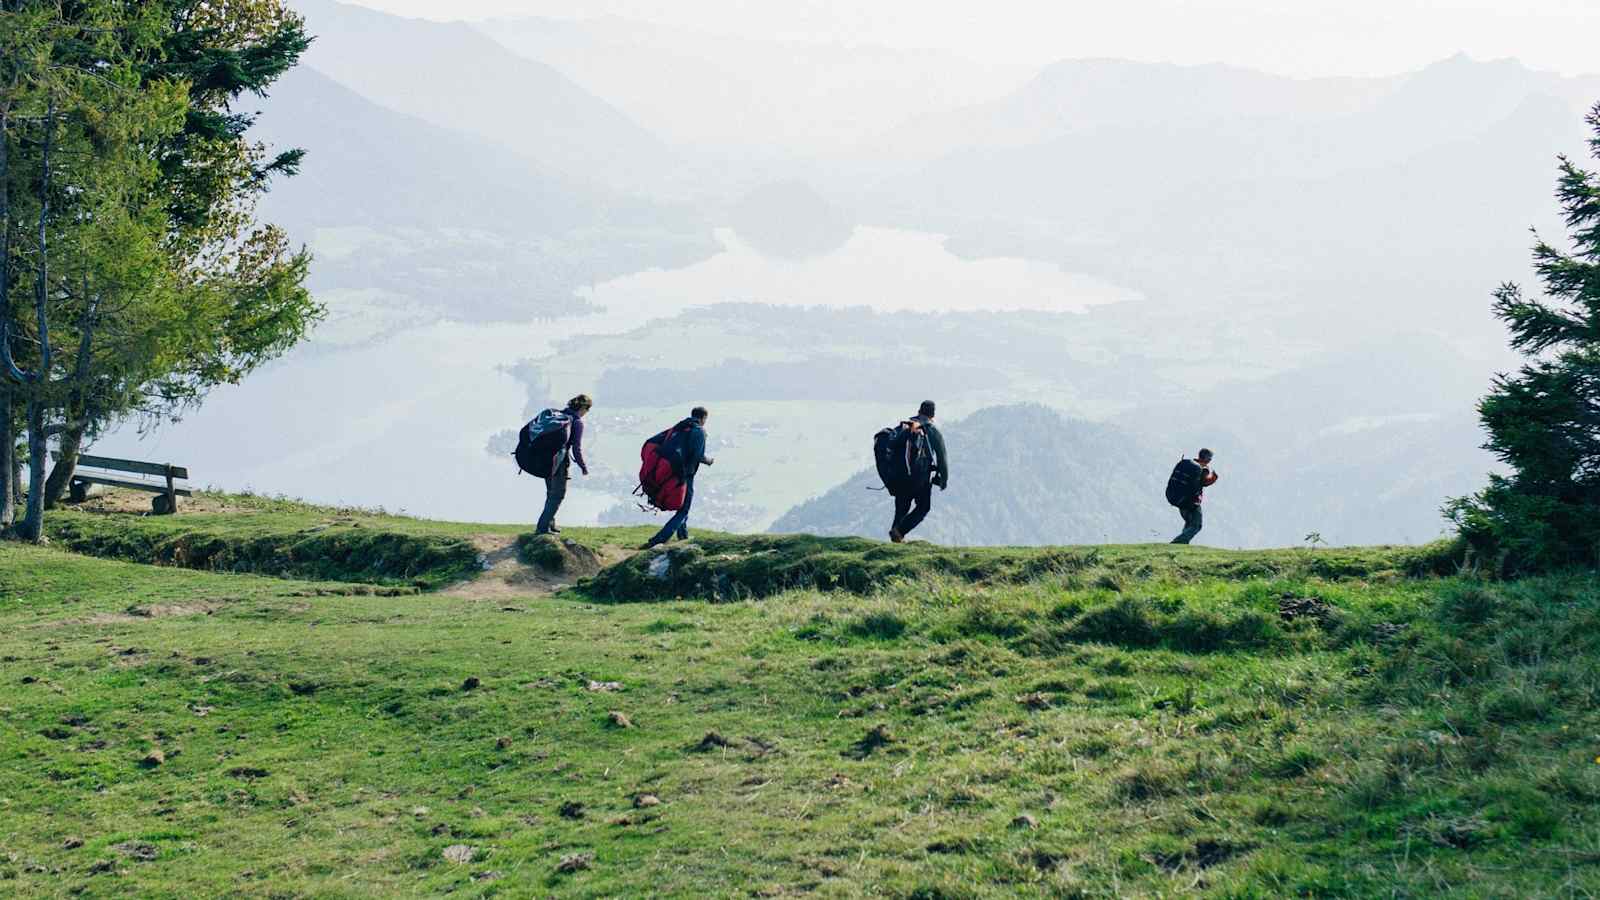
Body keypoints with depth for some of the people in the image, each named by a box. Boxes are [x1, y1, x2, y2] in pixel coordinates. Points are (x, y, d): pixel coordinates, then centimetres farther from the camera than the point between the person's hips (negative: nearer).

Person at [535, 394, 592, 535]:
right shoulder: (577, 422, -10)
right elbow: (576, 449, -12)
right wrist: (584, 467, 1)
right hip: (560, 463, -7)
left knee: (551, 494, 21)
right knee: (557, 495, 1)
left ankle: (550, 524, 28)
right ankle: (543, 527, -4)